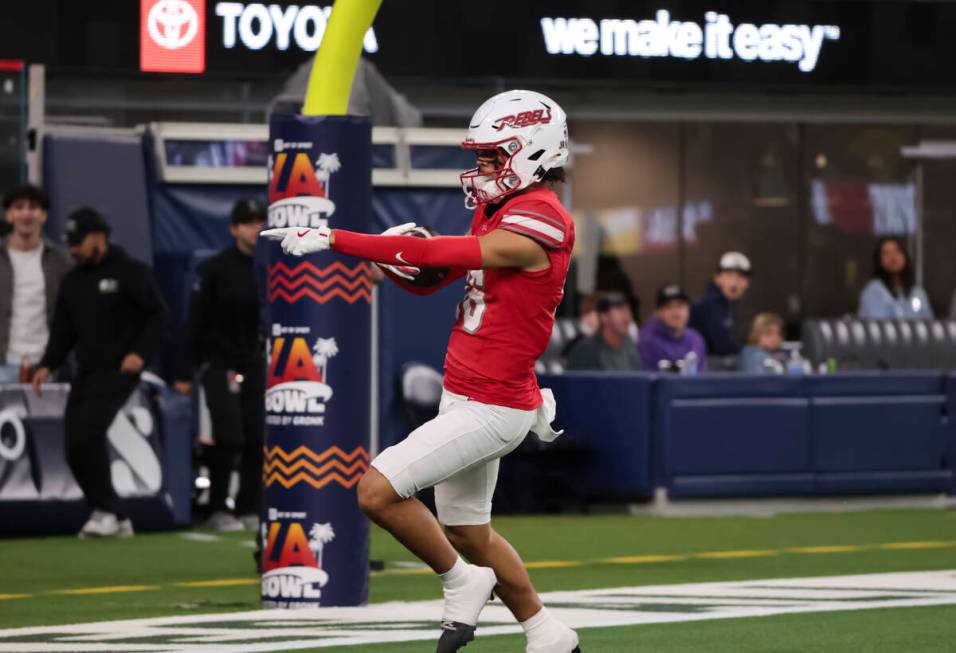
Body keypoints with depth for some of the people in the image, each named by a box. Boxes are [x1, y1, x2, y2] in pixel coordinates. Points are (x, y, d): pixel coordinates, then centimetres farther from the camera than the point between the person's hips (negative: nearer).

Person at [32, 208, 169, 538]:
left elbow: (159, 316, -5)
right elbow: (63, 331, 18)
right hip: (84, 373, 7)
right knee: (74, 448, 0)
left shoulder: (130, 272, -3)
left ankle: (107, 511, -14)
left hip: (118, 371, -7)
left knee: (87, 434, -23)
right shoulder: (72, 281, 17)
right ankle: (116, 521, 8)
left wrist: (141, 353, -18)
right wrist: (47, 365, 3)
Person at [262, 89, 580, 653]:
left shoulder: (536, 228, -20)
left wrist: (332, 240, -24)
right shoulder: (499, 213, 10)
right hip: (468, 400, 10)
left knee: (378, 491, -14)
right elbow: (428, 279, 13)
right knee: (468, 532, 20)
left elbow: (431, 255, -24)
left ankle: (462, 584, 6)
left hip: (490, 409, -10)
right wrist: (394, 259, -11)